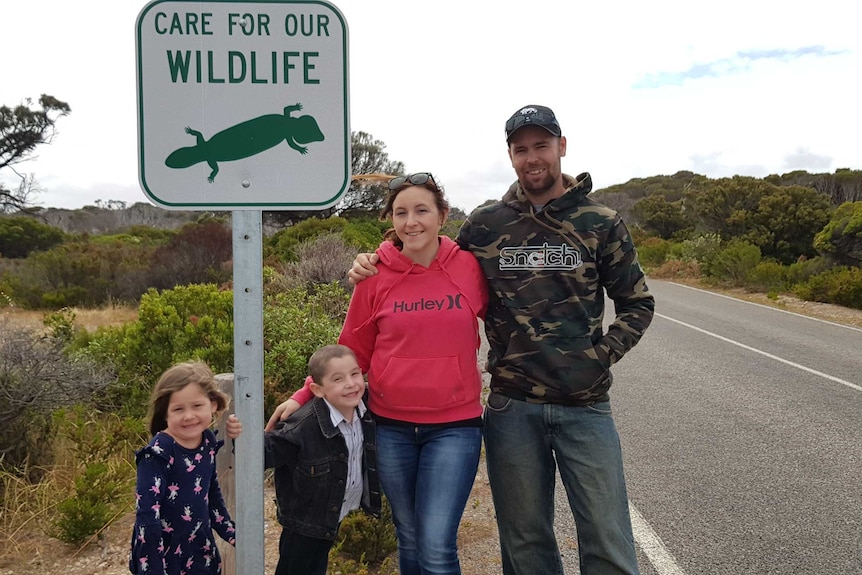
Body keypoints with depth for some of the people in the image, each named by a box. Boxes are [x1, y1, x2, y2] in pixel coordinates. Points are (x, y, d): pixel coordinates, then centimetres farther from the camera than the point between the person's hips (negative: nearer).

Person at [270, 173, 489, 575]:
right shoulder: (376, 276, -3)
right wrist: (303, 398, -2)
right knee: (409, 539, 15)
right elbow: (351, 352, 5)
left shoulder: (469, 266, -5)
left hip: (453, 425, -1)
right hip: (391, 426, 2)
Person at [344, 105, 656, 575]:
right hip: (512, 408, 1)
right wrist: (375, 269, 1)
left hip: (586, 405, -1)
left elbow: (637, 304, 10)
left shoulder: (600, 223, 2)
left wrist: (602, 356, -4)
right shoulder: (485, 225, 4)